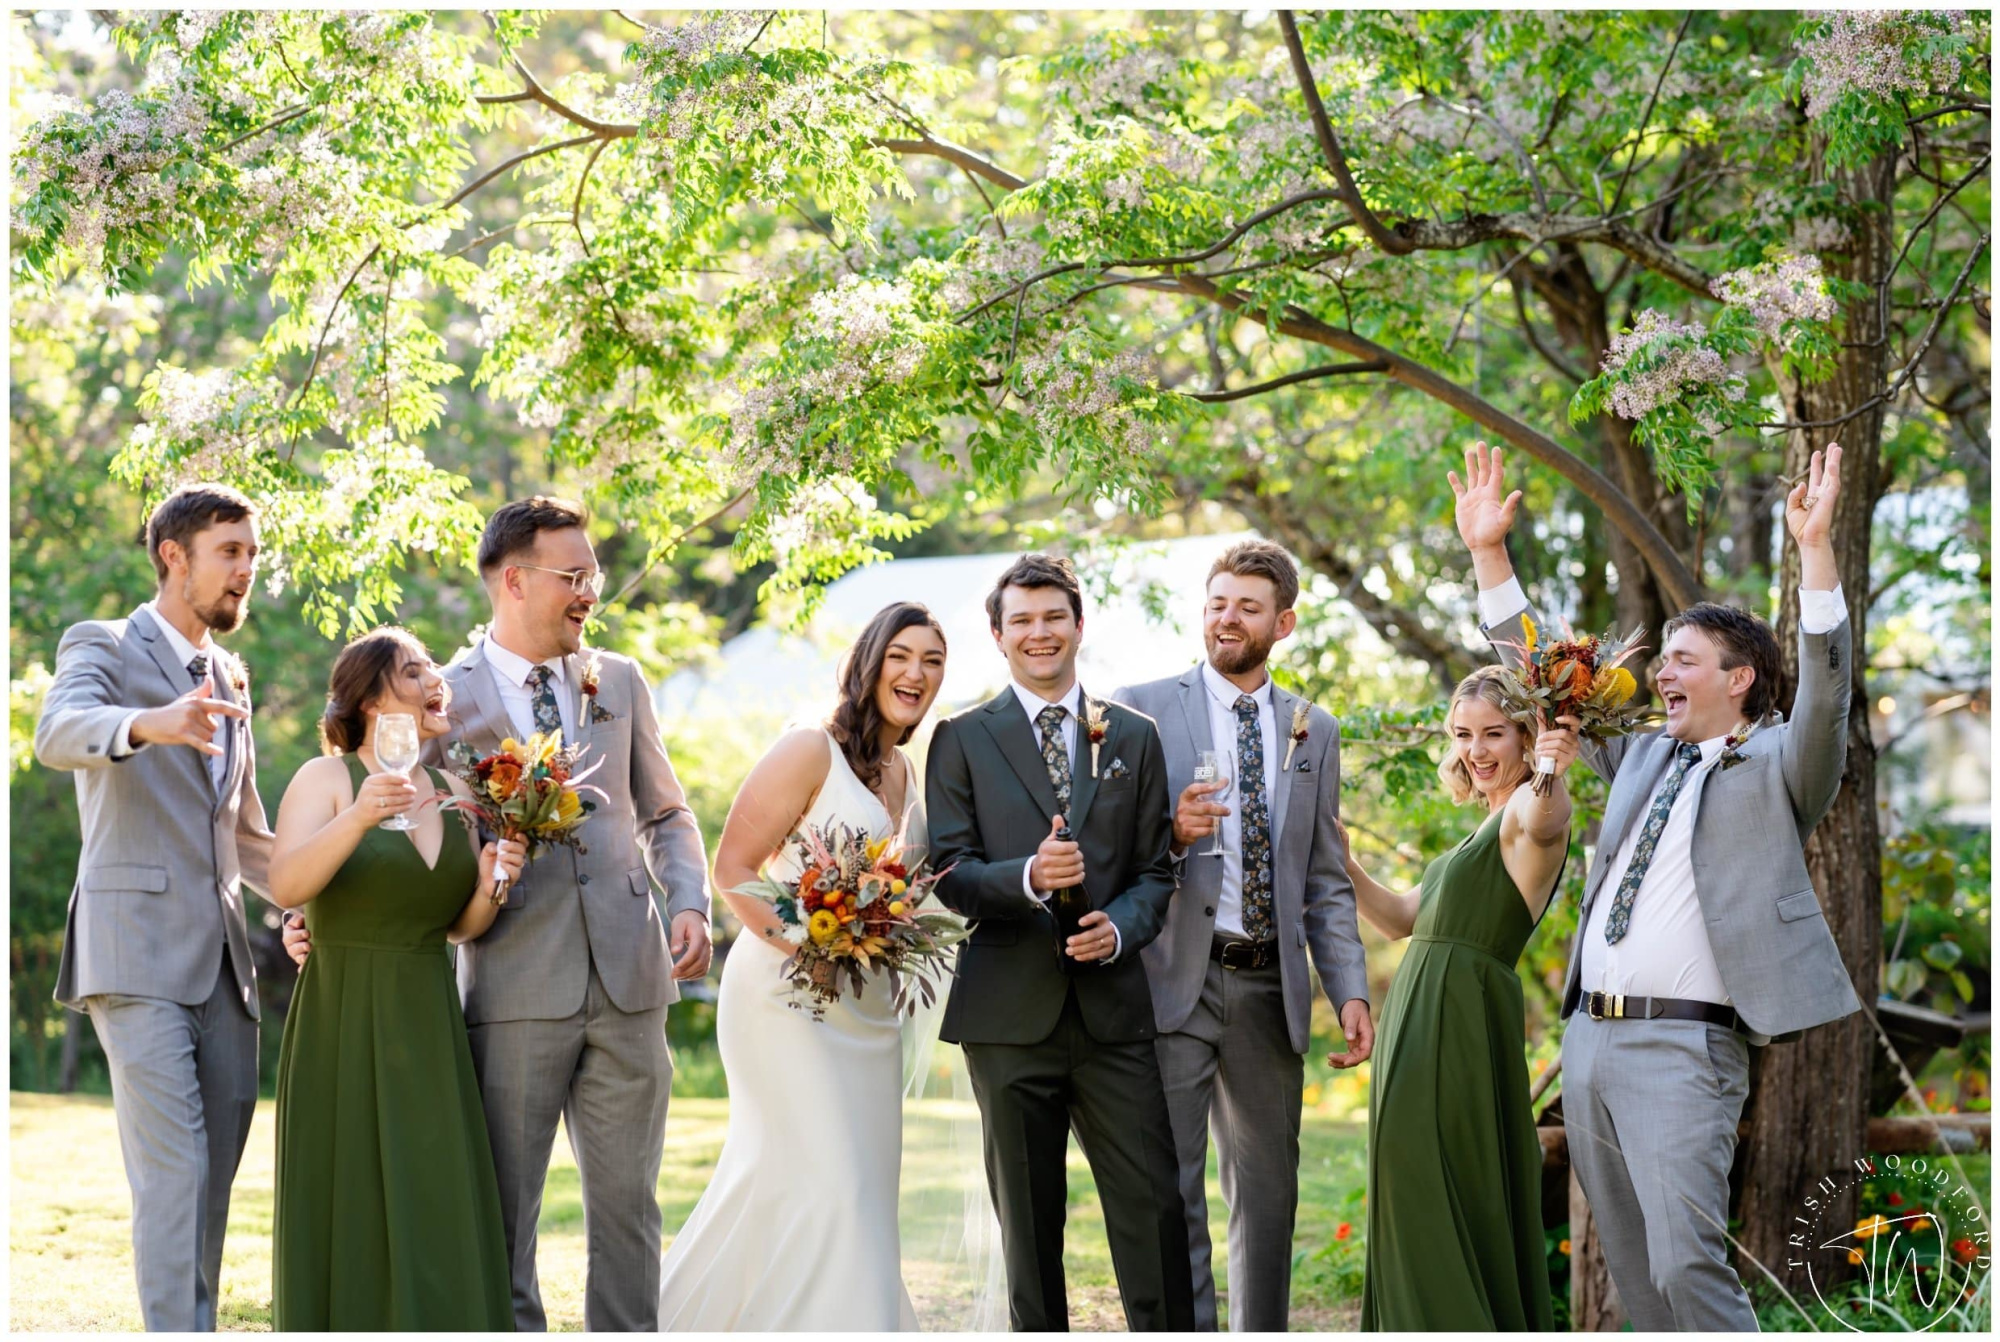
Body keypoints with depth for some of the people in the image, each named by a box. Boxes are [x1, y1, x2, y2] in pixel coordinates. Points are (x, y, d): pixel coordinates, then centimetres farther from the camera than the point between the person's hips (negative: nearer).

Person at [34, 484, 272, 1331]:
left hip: (221, 959, 7)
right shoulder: (102, 647, 0)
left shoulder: (228, 679, 22)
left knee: (213, 1178, 7)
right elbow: (58, 735, -23)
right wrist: (148, 724, -44)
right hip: (137, 951, -7)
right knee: (173, 1174, -14)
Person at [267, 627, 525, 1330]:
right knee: (350, 1217, -1)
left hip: (428, 1030, 5)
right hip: (344, 1026, -5)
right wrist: (358, 819, -35)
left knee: (437, 1218, 3)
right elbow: (285, 886, -21)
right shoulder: (326, 779, -5)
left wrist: (490, 884, -5)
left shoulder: (453, 792, 11)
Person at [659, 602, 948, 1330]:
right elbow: (732, 867, -12)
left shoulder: (904, 771, 15)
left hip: (868, 1011, 8)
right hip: (790, 995, -8)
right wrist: (798, 947, -25)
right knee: (825, 1183, -14)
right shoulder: (812, 751, -9)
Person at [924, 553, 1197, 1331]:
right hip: (1009, 1012, -1)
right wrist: (1028, 878, -20)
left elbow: (1156, 871, 11)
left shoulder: (1134, 737, 13)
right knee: (1028, 1219, 6)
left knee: (1153, 1203, -5)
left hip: (1114, 1009, 1)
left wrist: (1120, 926, -10)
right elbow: (949, 872, -1)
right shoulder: (963, 740, 6)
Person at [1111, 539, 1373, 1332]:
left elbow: (1326, 881, 14)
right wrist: (1169, 834, -20)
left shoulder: (1314, 730, 13)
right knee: (1171, 1188, -4)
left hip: (1270, 990, 4)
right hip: (1174, 984, -4)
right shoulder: (1140, 710, 1)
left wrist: (1350, 991, 4)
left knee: (1268, 1191, 10)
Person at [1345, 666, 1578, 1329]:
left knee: (1438, 1214, -10)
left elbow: (1545, 822, -36)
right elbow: (1403, 918, 23)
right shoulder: (1488, 829, 21)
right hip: (1424, 1025, 10)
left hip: (1459, 1025, -10)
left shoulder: (1525, 811, -9)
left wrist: (1550, 775, -58)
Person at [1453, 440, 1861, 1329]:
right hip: (1588, 1036, 7)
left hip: (1682, 1046, -7)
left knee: (1685, 1262, -17)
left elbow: (1826, 690, -15)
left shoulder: (1778, 767, 3)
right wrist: (1489, 554, 16)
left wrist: (1816, 549, -26)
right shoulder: (1643, 758, 20)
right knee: (1631, 1265, 9)